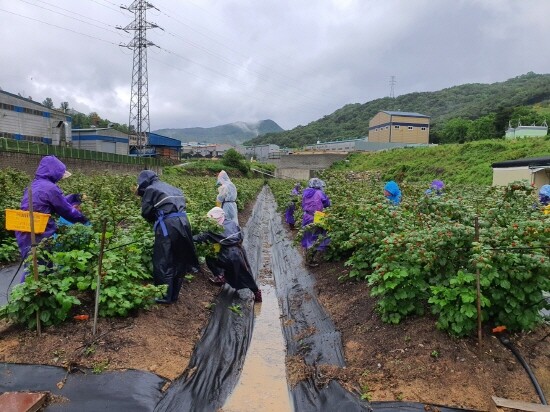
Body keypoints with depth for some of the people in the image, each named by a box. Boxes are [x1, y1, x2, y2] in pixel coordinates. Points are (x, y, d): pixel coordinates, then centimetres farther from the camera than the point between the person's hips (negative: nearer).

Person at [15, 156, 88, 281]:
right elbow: (66, 211, -6)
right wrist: (84, 218, 8)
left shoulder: (34, 185, 13)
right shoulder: (51, 188, -15)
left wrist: (75, 197, 27)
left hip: (25, 233, 9)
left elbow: (59, 202, 22)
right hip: (38, 235, -9)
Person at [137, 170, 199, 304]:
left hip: (168, 225, -7)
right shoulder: (171, 188, 25)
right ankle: (174, 294, 26)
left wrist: (155, 219, 25)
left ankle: (166, 296, 10)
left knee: (163, 262, 4)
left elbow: (146, 212, 5)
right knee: (178, 260, 15)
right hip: (183, 222, 7)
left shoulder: (150, 189, 4)